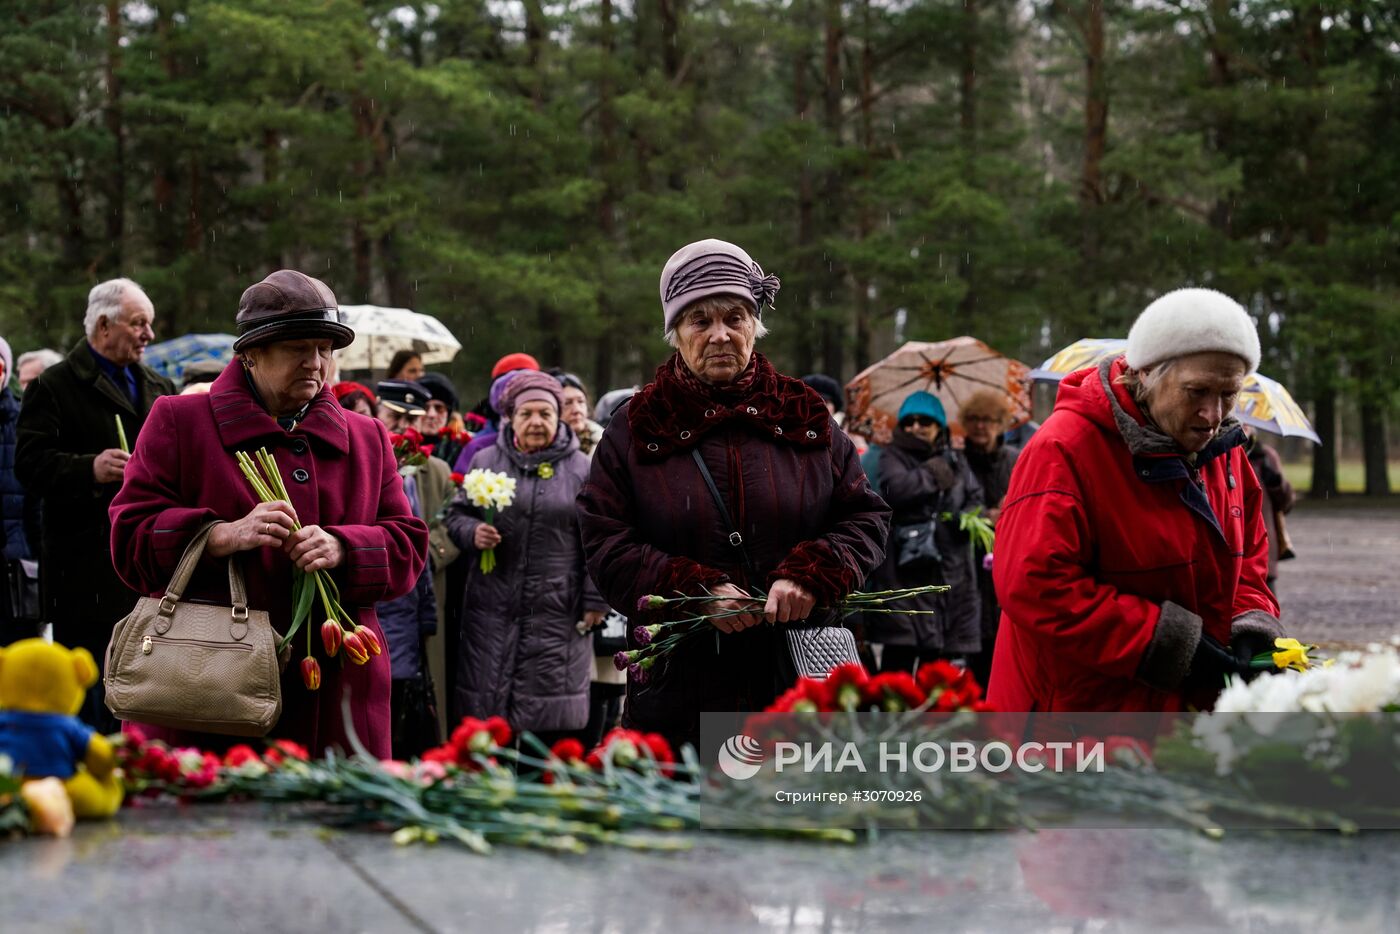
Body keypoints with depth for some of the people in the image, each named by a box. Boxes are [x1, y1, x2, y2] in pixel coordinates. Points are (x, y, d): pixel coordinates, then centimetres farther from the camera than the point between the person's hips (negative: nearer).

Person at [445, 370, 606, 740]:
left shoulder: (581, 469, 4)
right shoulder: (485, 462, 10)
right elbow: (457, 514, 17)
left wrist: (595, 601, -2)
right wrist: (472, 532, -6)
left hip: (556, 615, -2)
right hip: (492, 610, 2)